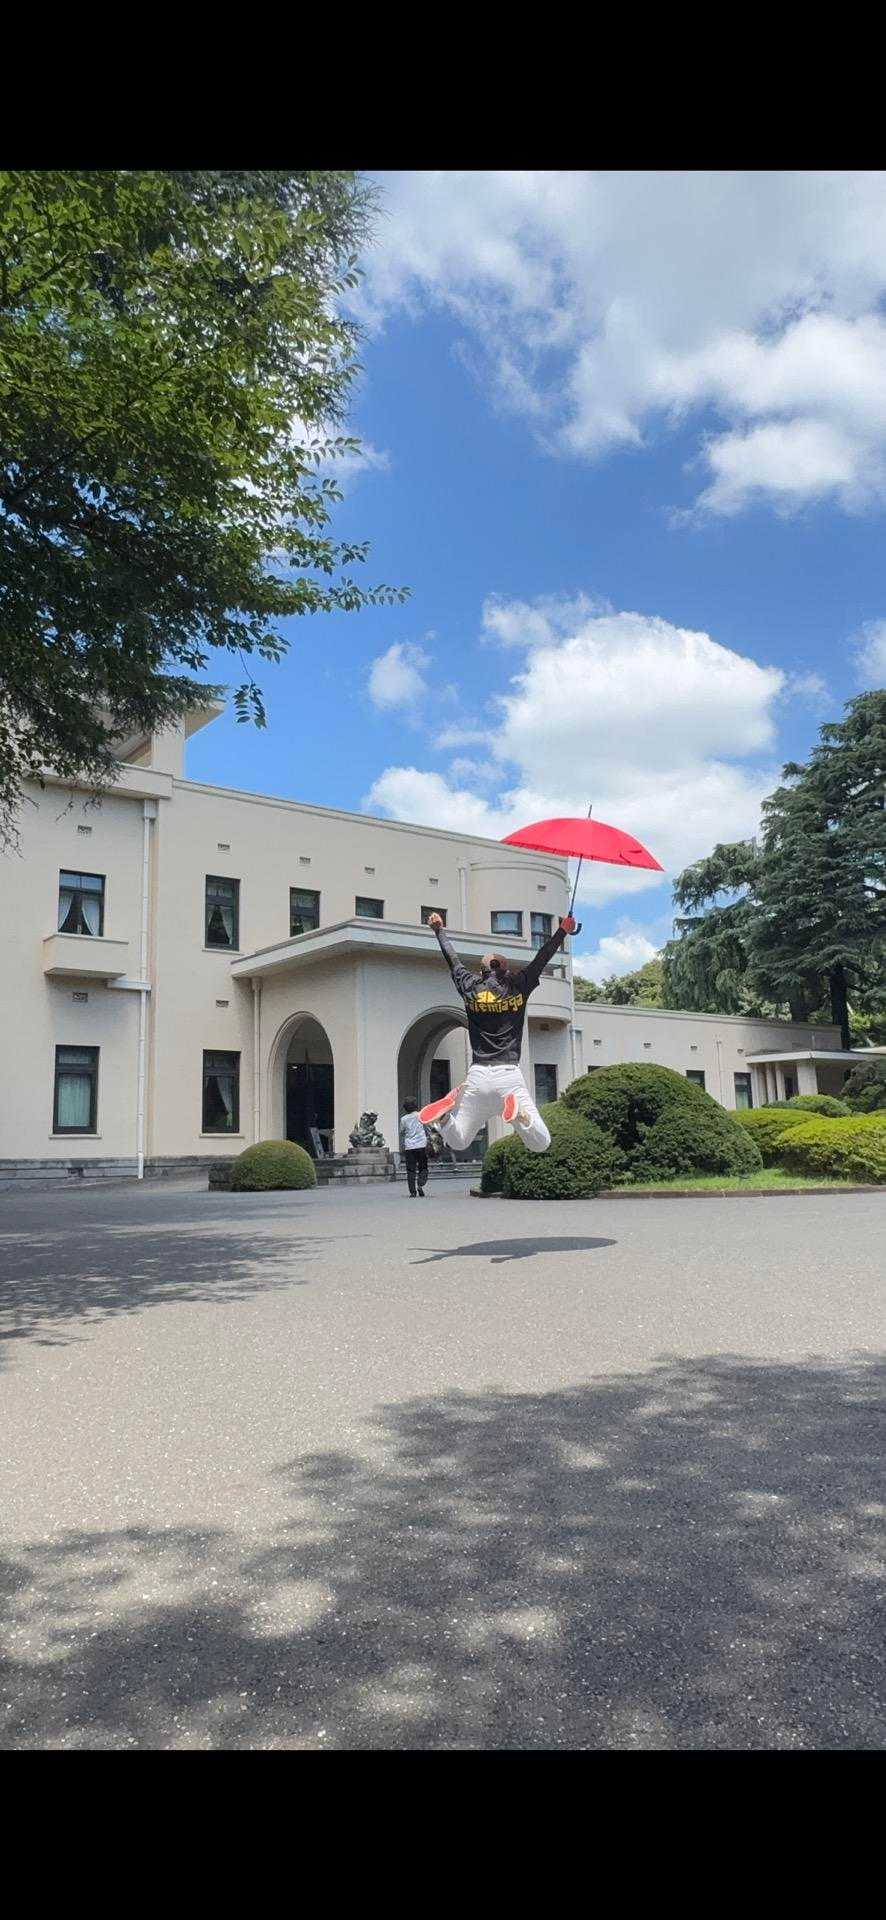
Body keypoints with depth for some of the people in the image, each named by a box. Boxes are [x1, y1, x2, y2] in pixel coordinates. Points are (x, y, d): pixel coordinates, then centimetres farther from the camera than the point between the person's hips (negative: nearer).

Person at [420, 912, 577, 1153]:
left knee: (457, 1143, 15)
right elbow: (543, 958, 16)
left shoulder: (470, 986, 8)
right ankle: (519, 1112, -30)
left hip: (477, 1076, 2)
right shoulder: (518, 986, 4)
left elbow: (452, 959, 25)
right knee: (540, 1144, 1)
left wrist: (439, 930, 40)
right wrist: (563, 930, 28)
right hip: (509, 1076, -2)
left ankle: (449, 1109, -17)